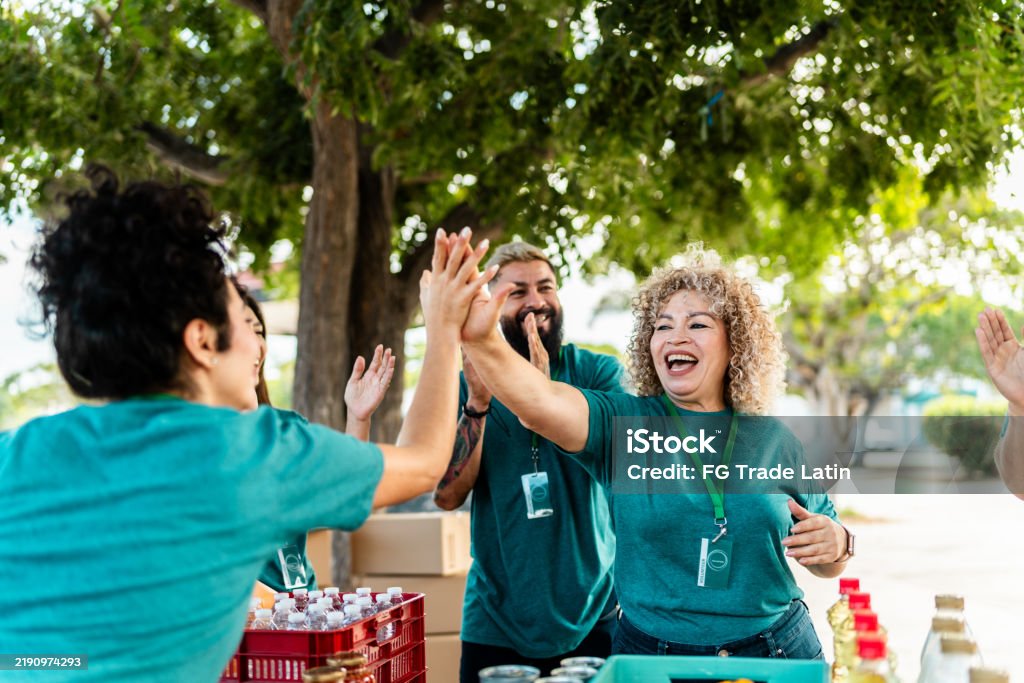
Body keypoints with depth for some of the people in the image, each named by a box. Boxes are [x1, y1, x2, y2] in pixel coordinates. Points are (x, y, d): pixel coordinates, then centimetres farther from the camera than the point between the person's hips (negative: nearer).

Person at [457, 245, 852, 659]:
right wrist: (481, 341, -43)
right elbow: (540, 401, -27)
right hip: (650, 654, -1)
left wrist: (835, 546, -11)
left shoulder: (773, 440, 1)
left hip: (778, 653, 2)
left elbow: (825, 565, 11)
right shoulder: (621, 424, -5)